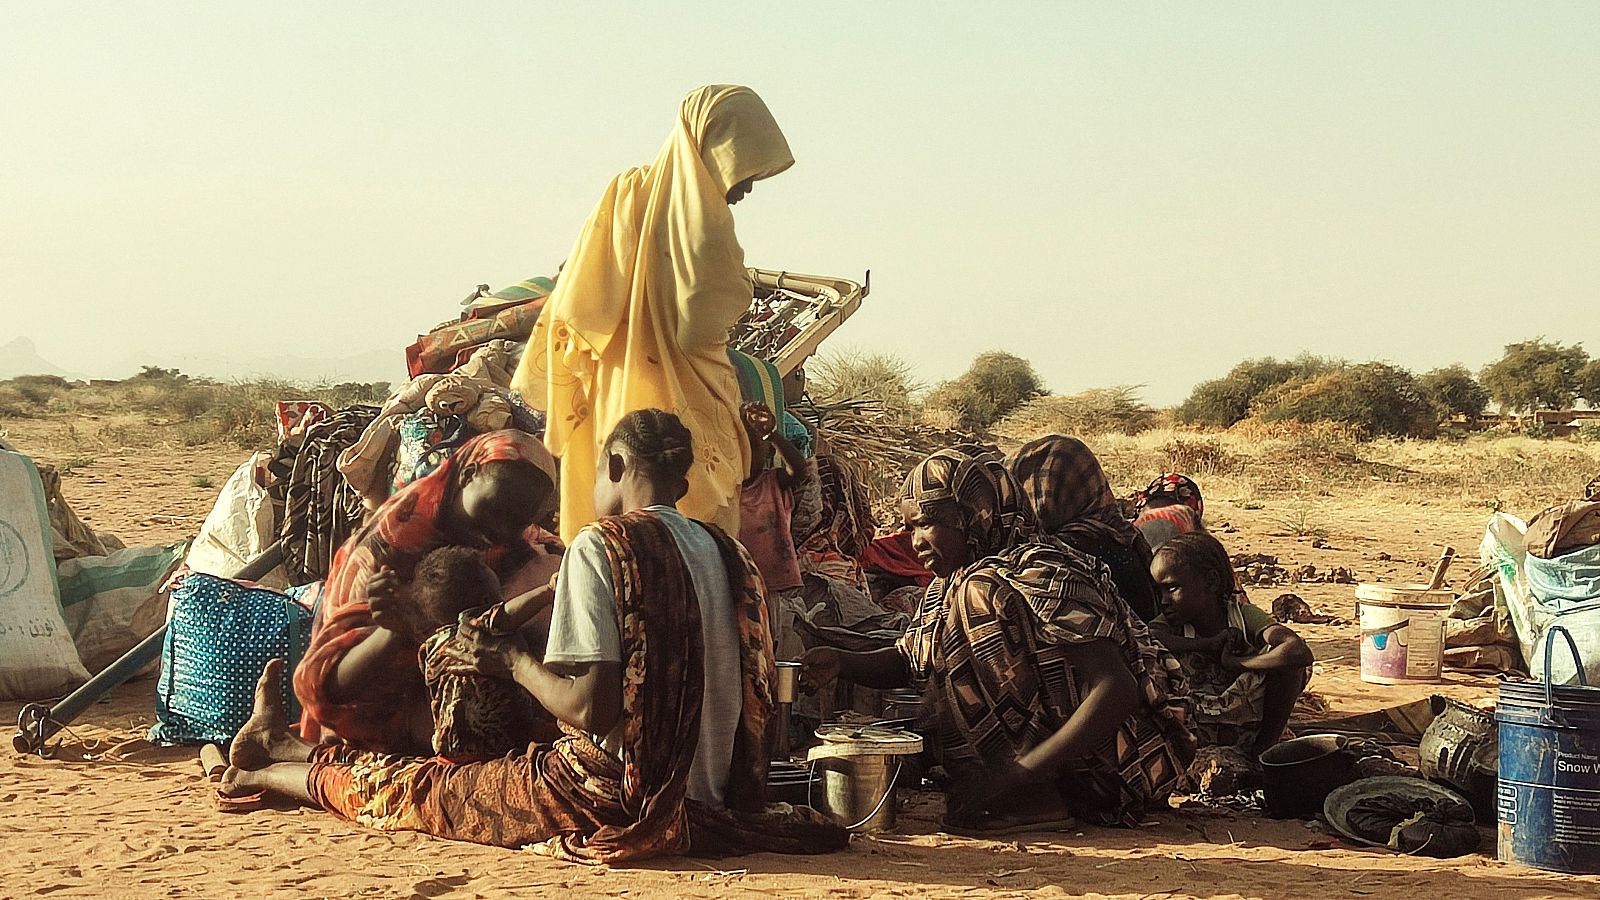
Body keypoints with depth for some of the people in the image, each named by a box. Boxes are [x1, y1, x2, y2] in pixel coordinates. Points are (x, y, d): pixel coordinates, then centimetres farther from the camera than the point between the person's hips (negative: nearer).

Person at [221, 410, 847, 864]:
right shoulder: (723, 551, 7)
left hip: (613, 800, -8)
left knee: (406, 784, 13)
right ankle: (281, 748, 40)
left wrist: (511, 660, -2)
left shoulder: (604, 545, -14)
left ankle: (266, 772, 36)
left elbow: (591, 708, -20)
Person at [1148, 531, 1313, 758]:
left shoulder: (1243, 615, -15)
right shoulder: (1171, 625, -10)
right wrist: (1210, 644, -30)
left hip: (1251, 732, -1)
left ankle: (1263, 748, -5)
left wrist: (1235, 662, -27)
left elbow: (1300, 653, -34)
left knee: (1280, 656, -24)